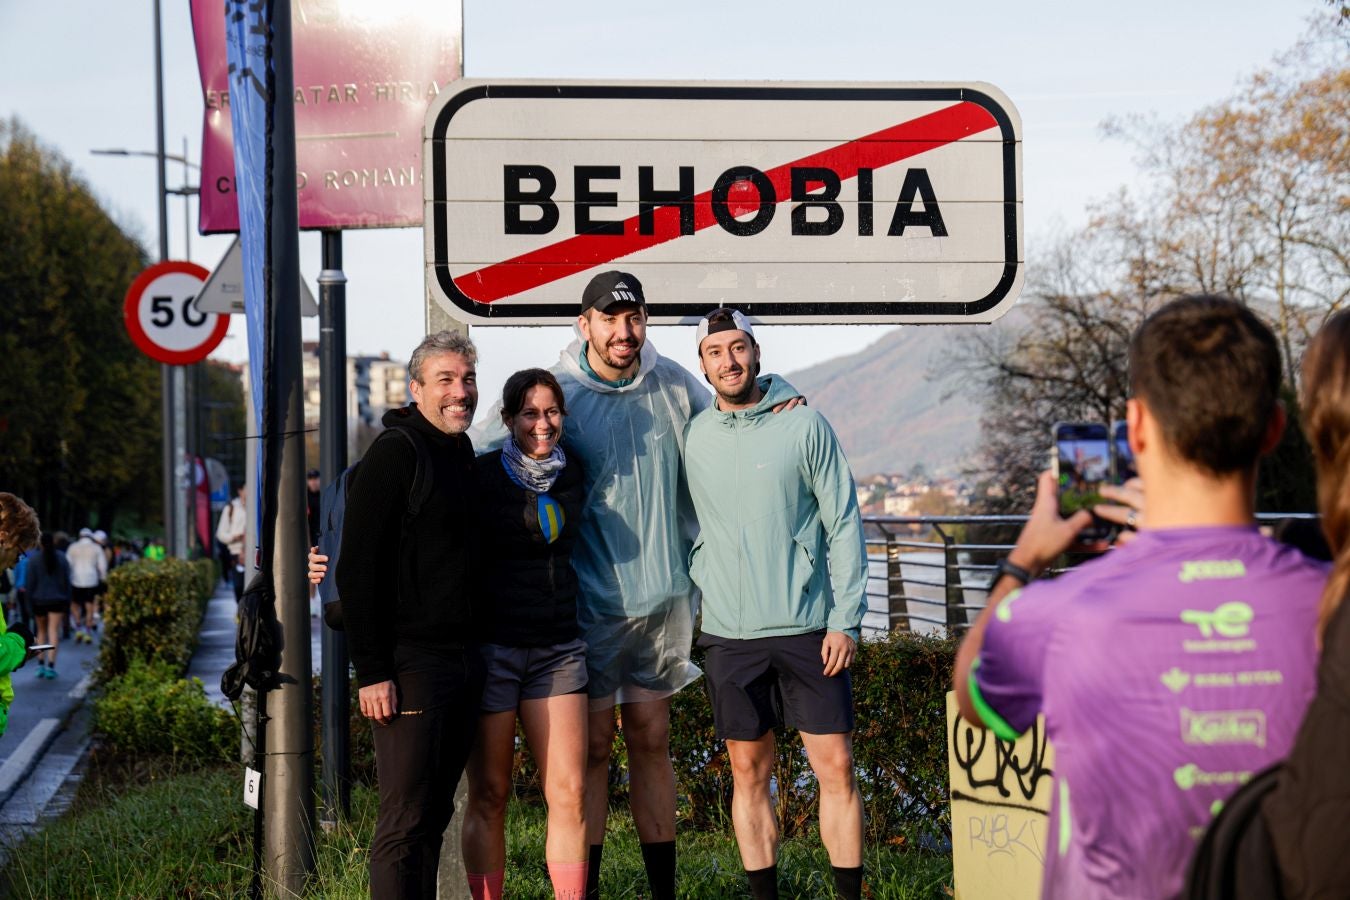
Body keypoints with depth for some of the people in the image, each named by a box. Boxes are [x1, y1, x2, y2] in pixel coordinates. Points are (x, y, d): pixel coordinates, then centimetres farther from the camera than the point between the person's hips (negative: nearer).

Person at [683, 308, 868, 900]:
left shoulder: (805, 426, -2)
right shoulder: (693, 438, 6)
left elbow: (844, 525, -2)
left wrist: (845, 619, -7)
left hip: (808, 629, -2)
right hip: (730, 635, 2)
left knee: (836, 768, -3)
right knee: (749, 774, 7)